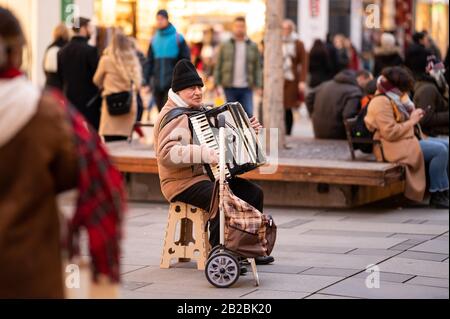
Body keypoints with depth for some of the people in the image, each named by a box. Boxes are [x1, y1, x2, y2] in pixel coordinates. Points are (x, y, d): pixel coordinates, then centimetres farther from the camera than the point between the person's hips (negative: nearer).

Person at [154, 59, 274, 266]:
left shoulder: (202, 111, 16)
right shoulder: (173, 116, -15)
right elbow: (166, 154, -31)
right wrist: (204, 154, -36)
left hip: (210, 175, 10)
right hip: (183, 183, -10)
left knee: (254, 193, 0)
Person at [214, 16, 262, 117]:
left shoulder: (253, 46, 9)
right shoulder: (225, 46, 7)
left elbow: (258, 68, 7)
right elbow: (218, 66, 6)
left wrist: (258, 86, -1)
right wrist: (216, 85, -2)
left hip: (246, 88, 0)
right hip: (230, 87, 0)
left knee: (249, 115, -9)